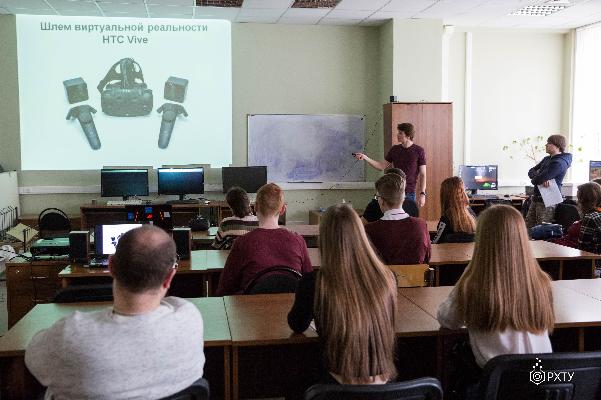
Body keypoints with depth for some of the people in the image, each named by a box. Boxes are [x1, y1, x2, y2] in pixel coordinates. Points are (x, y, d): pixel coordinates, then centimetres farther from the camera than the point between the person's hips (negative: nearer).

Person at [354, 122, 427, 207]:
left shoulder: (419, 151, -4)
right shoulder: (394, 149, 8)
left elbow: (423, 174, -4)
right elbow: (382, 166, 10)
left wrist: (422, 194, -11)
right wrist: (365, 157, 0)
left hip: (410, 193, -3)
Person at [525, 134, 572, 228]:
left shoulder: (559, 163, -17)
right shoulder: (547, 159, 14)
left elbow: (537, 180, -23)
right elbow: (531, 172, 9)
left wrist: (534, 178, 1)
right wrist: (542, 178, -12)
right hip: (536, 199, 9)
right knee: (527, 227, 11)